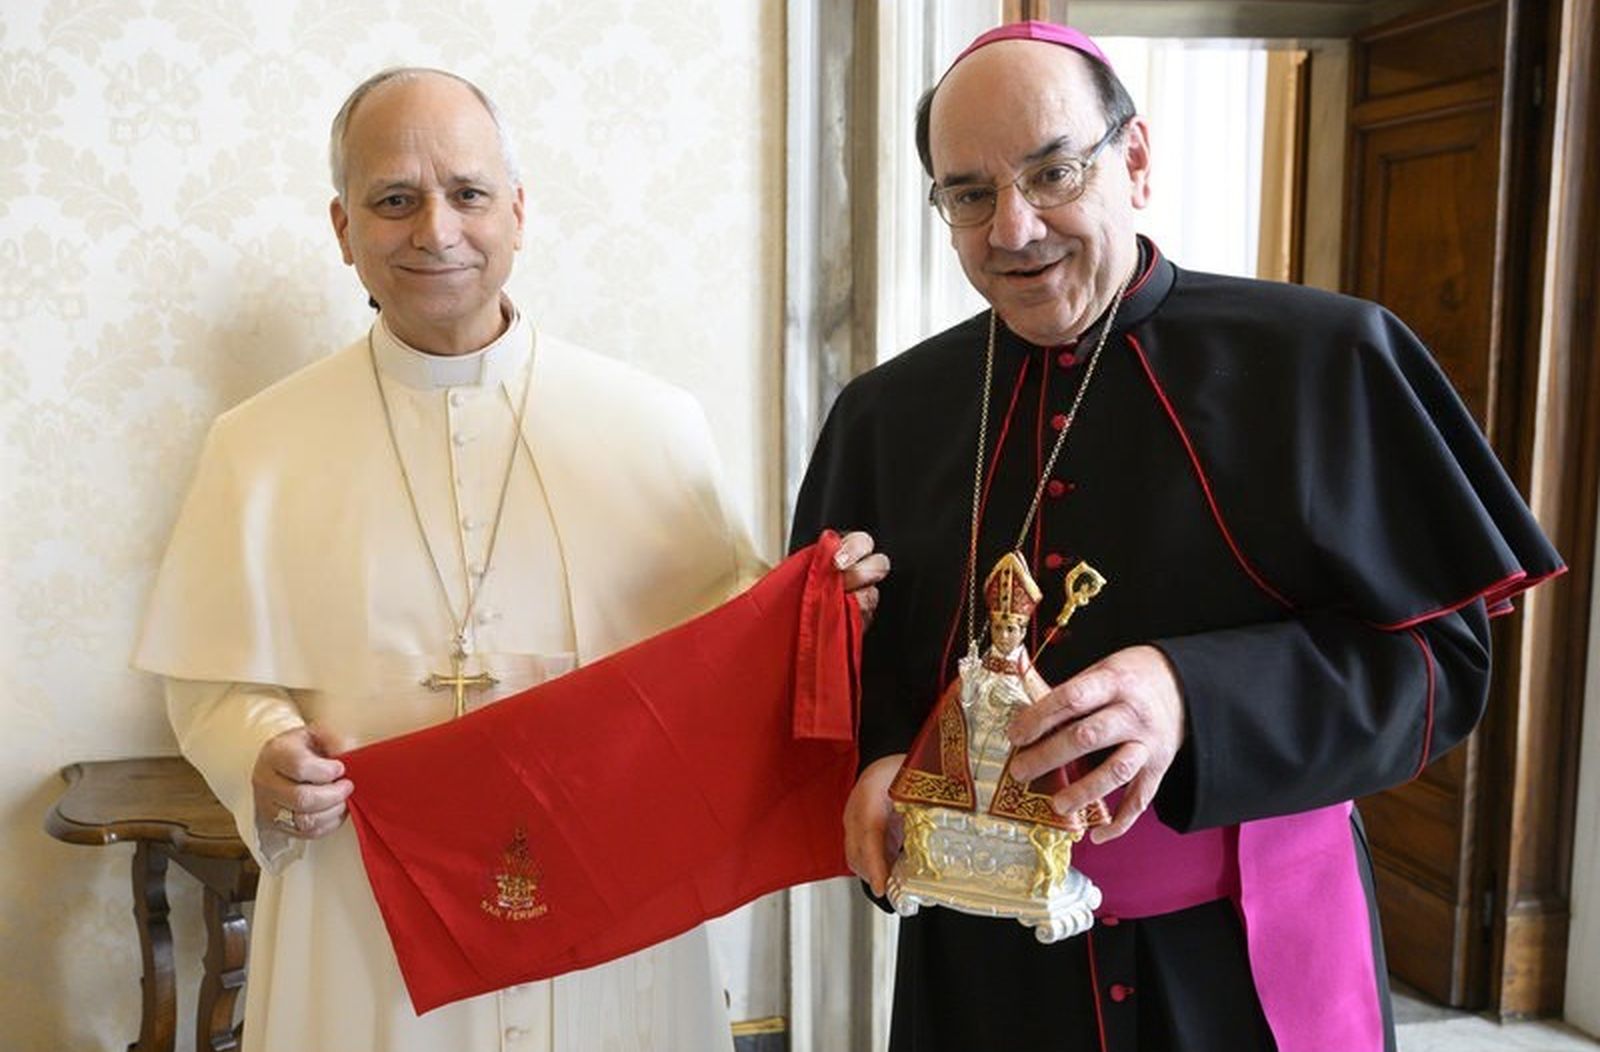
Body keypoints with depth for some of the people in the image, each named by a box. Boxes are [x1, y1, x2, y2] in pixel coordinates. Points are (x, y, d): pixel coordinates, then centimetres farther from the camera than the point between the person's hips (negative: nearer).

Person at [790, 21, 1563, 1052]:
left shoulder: (1323, 360, -9)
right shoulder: (885, 413, 1)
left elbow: (1440, 654, -11)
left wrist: (1196, 698, -27)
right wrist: (874, 762, -15)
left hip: (1251, 956, -2)